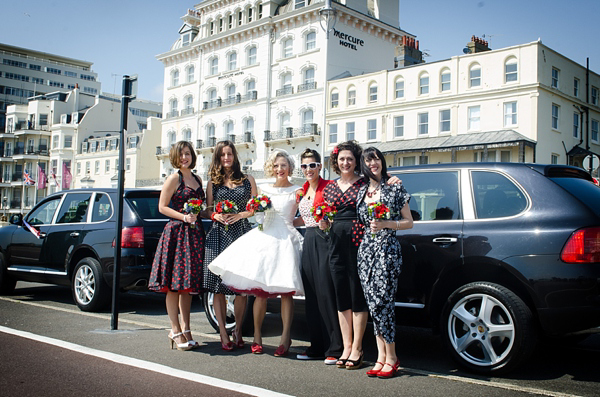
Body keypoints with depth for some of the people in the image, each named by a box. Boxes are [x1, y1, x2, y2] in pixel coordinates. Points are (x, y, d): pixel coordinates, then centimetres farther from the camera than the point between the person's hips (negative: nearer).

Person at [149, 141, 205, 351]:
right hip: (176, 232, -6)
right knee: (174, 284, -3)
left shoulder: (197, 179, 17)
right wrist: (183, 217, -17)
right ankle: (176, 330, 2)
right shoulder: (174, 179, -3)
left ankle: (185, 329, 15)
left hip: (194, 233, 7)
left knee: (188, 285, 9)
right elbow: (162, 207, -6)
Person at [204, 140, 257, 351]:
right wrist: (216, 215, -7)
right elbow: (208, 209, 14)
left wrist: (240, 215, -7)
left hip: (242, 233, 0)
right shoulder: (213, 182, 13)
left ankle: (238, 330, 11)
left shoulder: (247, 180, 11)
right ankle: (223, 334, 2)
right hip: (218, 235, 1)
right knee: (218, 287, -4)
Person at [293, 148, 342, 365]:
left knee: (326, 294, -8)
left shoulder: (329, 186, -5)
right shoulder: (303, 190, 16)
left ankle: (335, 349, -1)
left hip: (325, 240, -7)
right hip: (309, 241, 7)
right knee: (311, 295, 8)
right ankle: (316, 347, 16)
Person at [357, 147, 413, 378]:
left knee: (383, 301, -11)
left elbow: (409, 222, 1)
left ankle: (391, 357, 1)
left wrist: (386, 224, -11)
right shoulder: (362, 191, 16)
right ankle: (381, 356, 9)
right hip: (366, 250, 5)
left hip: (387, 249, -5)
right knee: (372, 303, 3)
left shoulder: (395, 188, 1)